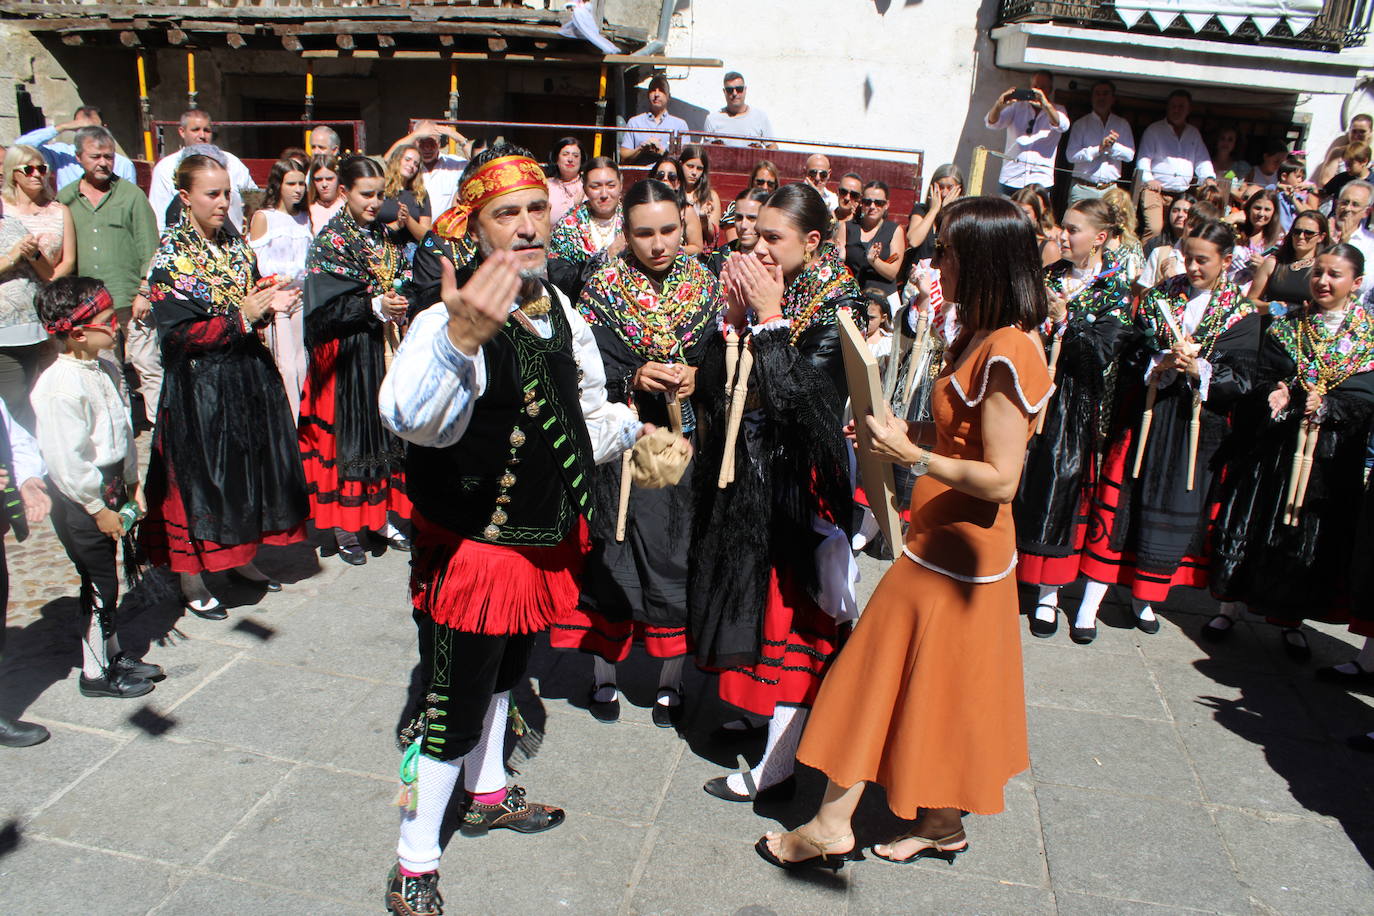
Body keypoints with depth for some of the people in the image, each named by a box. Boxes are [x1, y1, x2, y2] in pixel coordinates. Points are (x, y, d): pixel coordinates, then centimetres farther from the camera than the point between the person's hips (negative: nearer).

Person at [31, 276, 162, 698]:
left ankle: (113, 654, 34)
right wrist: (98, 508, -16)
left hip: (110, 486, 8)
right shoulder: (60, 386, -23)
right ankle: (96, 673, 20)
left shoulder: (106, 371, 5)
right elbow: (66, 459, -22)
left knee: (107, 580, 19)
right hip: (80, 503, -8)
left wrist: (132, 484, 17)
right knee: (99, 585, 4)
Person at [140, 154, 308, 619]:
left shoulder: (236, 247, 9)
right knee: (197, 473, 1)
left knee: (249, 466, 12)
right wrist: (241, 317, -20)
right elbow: (177, 332, -16)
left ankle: (240, 558, 29)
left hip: (248, 376, 6)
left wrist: (268, 305, -6)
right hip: (198, 384, -6)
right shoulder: (171, 256, -10)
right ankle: (191, 581, 14)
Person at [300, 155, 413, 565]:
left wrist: (399, 302, -4)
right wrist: (374, 306, -23)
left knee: (384, 429, 10)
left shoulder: (383, 237, 10)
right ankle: (343, 526, 11)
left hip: (383, 350, 6)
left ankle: (380, 515, 23)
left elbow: (398, 282, 17)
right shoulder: (329, 242, -8)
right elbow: (324, 308, -15)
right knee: (347, 433, 0)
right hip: (346, 355, -6)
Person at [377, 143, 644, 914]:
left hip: (544, 538, 8)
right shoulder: (448, 320, -24)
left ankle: (488, 793, 50)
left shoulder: (562, 311, 1)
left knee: (504, 671, 26)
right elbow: (414, 422, -46)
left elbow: (585, 412, 18)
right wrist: (460, 341, -61)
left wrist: (629, 429, 2)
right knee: (457, 701, 4)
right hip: (473, 543, -7)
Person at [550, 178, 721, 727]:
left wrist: (697, 377, -15)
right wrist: (633, 380, -23)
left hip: (686, 442, 2)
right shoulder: (603, 286, -2)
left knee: (679, 556, 6)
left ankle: (670, 681, 22)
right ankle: (603, 674, 23)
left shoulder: (704, 284, 4)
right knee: (614, 552, 5)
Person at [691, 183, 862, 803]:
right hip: (739, 473, 7)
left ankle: (778, 764, 11)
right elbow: (710, 388, 1)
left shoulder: (837, 308, -11)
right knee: (744, 599, 17)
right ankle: (751, 709, 38)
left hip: (794, 481, -6)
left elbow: (797, 397, -23)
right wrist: (734, 316, -10)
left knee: (789, 614, 1)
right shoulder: (756, 291, 5)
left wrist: (769, 319, -19)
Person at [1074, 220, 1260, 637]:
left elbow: (1241, 380, -5)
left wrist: (1198, 370, -20)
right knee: (1122, 504, -1)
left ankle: (1144, 597, 25)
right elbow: (1129, 360, -2)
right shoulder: (1159, 298, 3)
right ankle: (1091, 601, 5)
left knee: (1177, 509, 7)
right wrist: (1158, 366, -20)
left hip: (1199, 425, 0)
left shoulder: (1242, 315, 1)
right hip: (1144, 416, 0)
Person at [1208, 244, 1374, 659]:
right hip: (1271, 447, 1)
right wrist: (1274, 397, -21)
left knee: (1313, 538, 6)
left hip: (1331, 455, -1)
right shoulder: (1285, 326, 7)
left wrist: (1325, 405, -24)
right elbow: (1262, 379, 1)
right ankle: (1230, 605, 19)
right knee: (1248, 526, 5)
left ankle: (1292, 621, 20)